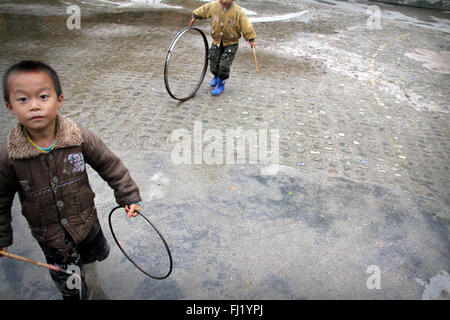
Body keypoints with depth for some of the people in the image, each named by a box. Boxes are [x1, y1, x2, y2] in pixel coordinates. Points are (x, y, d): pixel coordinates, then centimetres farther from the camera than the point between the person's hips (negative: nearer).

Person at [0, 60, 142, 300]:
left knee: (99, 253, 29)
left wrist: (129, 197, -5)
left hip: (87, 221, 2)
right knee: (70, 287, 13)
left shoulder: (81, 138, -22)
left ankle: (79, 255, 63)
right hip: (49, 235, -1)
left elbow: (110, 166, -9)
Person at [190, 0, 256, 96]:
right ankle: (216, 76, 42)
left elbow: (246, 25, -14)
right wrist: (195, 17, 19)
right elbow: (202, 10, 11)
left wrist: (251, 40, -16)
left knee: (224, 65, -9)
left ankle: (220, 84, 14)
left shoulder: (238, 12, -17)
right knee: (213, 62, 9)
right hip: (216, 42, 4)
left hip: (231, 44, -4)